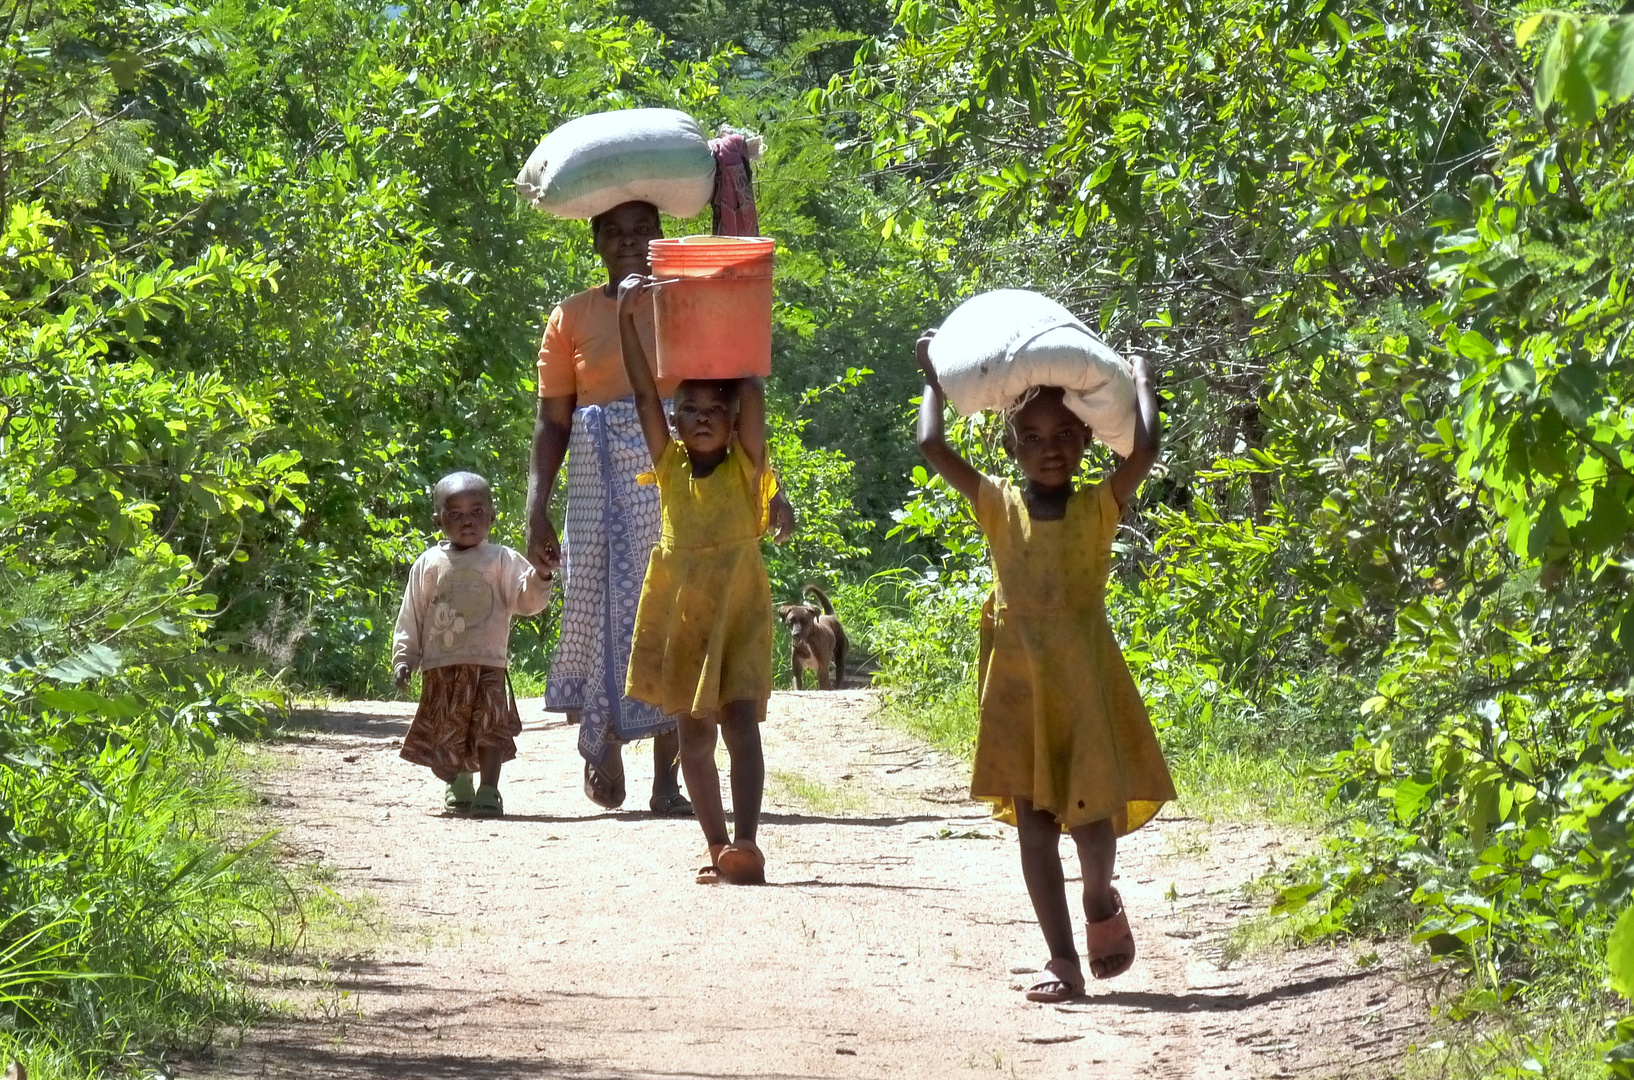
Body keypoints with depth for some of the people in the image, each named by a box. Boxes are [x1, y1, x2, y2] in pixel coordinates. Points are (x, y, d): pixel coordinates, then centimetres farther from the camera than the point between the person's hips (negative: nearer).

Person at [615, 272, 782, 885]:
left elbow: (751, 388, -11)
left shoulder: (745, 466, -2)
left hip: (739, 609, -3)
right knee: (693, 732, 7)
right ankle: (718, 848, 15)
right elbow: (644, 392, -4)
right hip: (680, 609, 3)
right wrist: (627, 319, -13)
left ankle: (746, 845, -23)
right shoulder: (670, 465, 3)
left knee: (740, 719, -15)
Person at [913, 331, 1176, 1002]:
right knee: (1032, 817, 1)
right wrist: (934, 380, 9)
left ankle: (1101, 902, 27)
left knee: (1091, 812, -6)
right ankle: (1061, 960, 5)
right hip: (1018, 682, 1)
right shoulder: (998, 507, 3)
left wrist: (1139, 379, 2)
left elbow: (1145, 449, -13)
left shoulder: (1099, 508, 0)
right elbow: (932, 447, -3)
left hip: (1086, 681, -1)